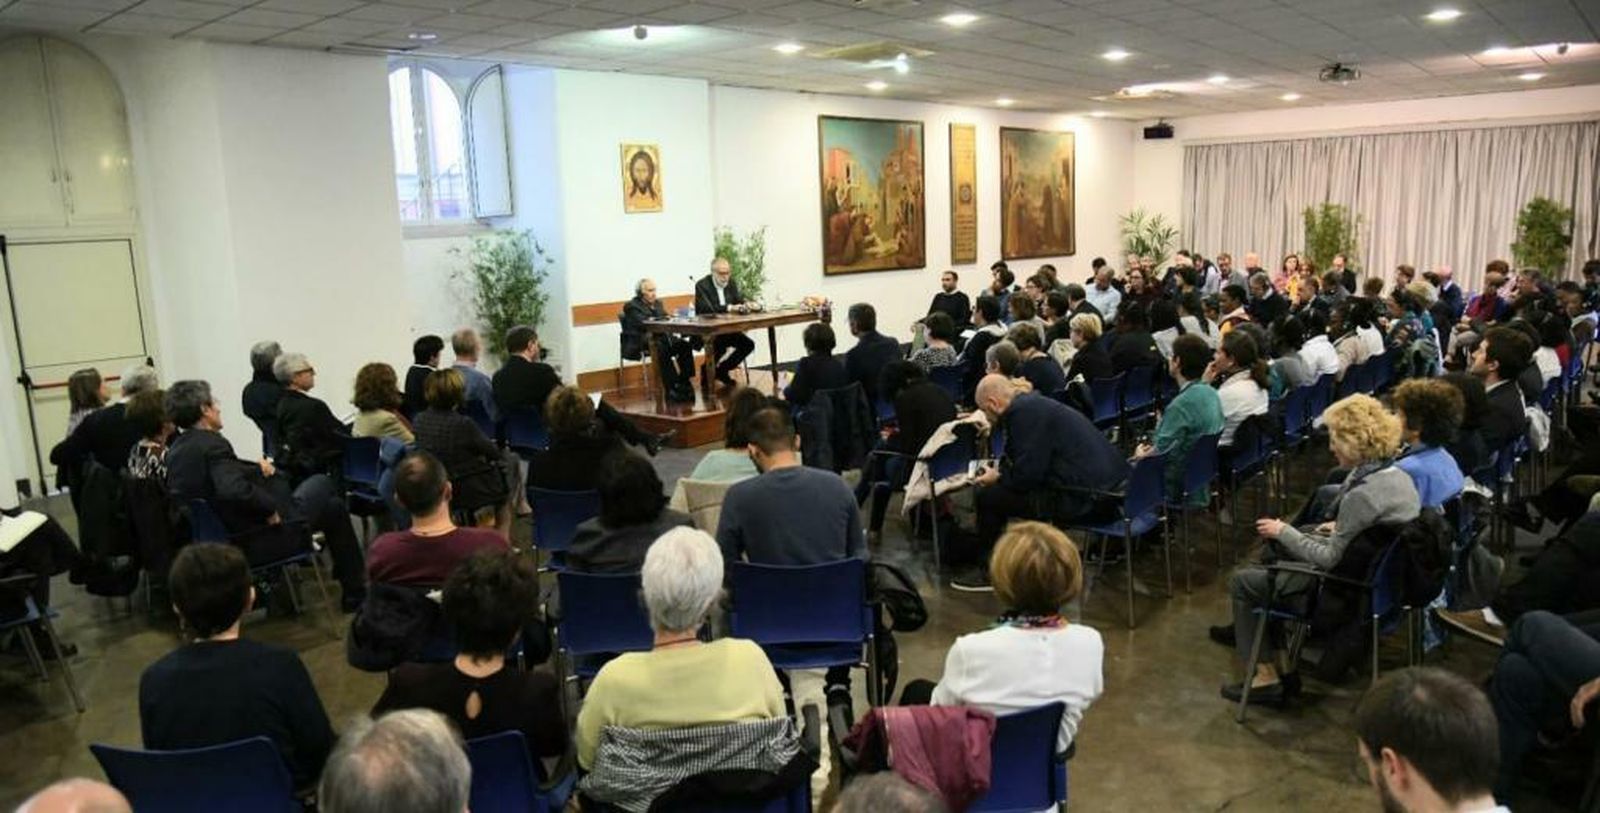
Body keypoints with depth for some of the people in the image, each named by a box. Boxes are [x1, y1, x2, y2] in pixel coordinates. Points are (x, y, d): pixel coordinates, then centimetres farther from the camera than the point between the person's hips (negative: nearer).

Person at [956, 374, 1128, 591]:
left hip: (1084, 497, -11)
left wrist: (997, 478, 0)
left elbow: (1027, 474, -18)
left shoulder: (1024, 412, -15)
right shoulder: (1033, 403, 17)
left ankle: (989, 572, 12)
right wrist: (1000, 472, 20)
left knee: (988, 497, -5)